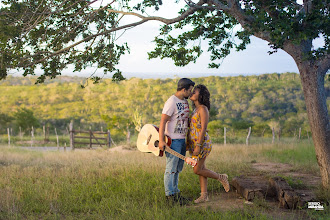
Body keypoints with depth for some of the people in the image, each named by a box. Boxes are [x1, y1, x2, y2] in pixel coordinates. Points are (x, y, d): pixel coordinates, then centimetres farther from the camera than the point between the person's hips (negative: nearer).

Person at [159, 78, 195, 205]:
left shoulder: (185, 101, 13)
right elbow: (163, 121, -19)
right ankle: (170, 195, 4)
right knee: (171, 168, -3)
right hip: (172, 140, -9)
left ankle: (175, 193, 24)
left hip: (182, 139, 9)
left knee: (178, 168, 15)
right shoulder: (171, 102, -16)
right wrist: (161, 140, -26)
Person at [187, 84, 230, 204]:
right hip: (195, 143, 9)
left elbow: (203, 129, -21)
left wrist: (198, 146, -23)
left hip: (202, 143, -9)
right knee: (201, 169, 10)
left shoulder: (203, 109, -16)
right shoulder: (196, 109, 12)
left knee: (197, 170, -3)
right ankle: (204, 195, 15)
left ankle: (221, 178, 13)